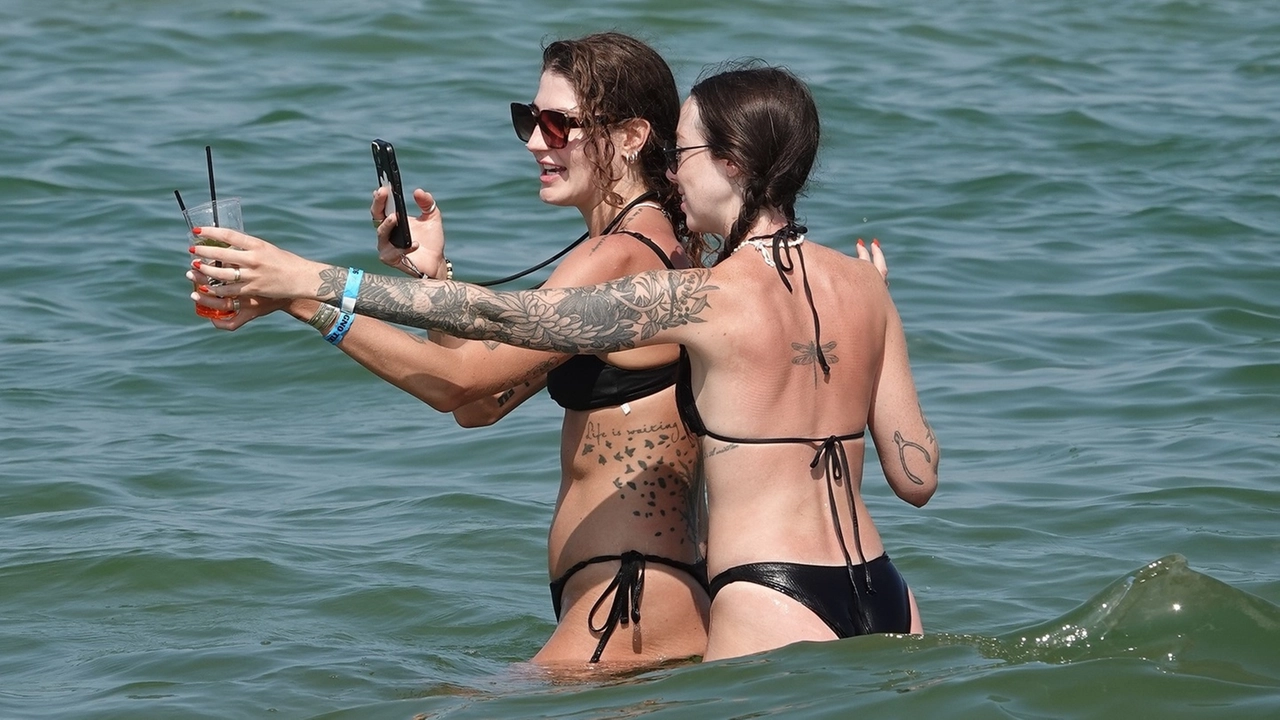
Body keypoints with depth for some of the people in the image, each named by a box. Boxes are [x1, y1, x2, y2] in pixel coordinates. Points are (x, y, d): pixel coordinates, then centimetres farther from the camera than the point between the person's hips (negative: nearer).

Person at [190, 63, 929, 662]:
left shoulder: (705, 298, -10)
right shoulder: (863, 284, 6)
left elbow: (501, 317, -10)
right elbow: (918, 476, 9)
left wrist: (314, 280, -9)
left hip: (774, 610, -7)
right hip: (887, 602, 7)